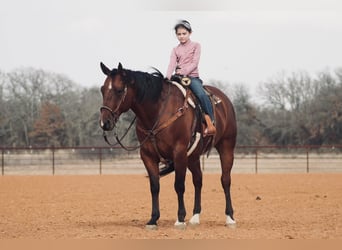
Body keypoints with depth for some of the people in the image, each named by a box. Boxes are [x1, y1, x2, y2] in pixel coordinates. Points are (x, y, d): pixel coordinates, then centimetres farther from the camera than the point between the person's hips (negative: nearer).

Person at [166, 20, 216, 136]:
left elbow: (195, 62, -4)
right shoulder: (175, 50, 17)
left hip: (192, 76, -4)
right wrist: (168, 76, -19)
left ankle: (210, 124, -30)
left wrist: (184, 72, -21)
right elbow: (172, 64, 1)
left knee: (201, 93, -31)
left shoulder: (195, 45, 9)